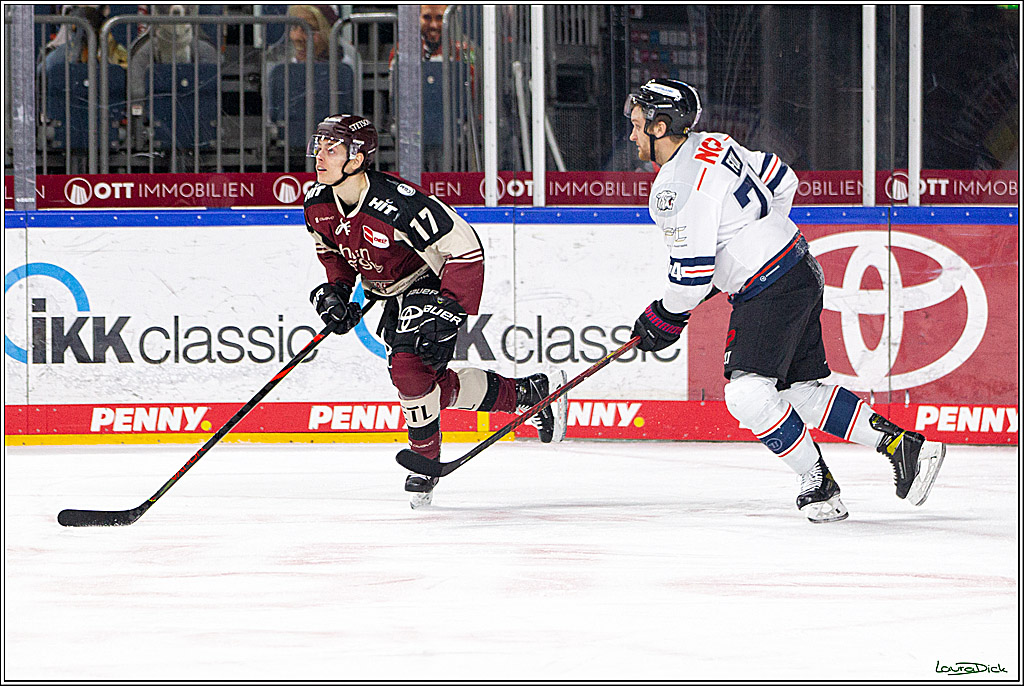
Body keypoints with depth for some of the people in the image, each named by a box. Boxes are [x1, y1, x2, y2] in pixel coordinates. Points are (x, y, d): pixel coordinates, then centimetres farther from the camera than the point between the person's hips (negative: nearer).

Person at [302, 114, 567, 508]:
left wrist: (450, 311, -31)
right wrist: (335, 291, -3)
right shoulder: (317, 205, -10)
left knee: (408, 368, -23)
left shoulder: (396, 204, -33)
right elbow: (332, 251, 13)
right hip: (389, 294, 8)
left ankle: (426, 461, -3)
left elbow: (465, 249, -28)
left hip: (433, 283, -8)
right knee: (434, 384, 6)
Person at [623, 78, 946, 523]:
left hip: (771, 288, -10)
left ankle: (818, 483, -8)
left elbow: (692, 274, -19)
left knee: (748, 393, -15)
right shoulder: (713, 146, 10)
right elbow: (782, 180, 21)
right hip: (798, 273, 10)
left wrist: (662, 320, -2)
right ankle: (903, 446, 11)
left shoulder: (676, 187, -19)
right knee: (800, 390, 12)